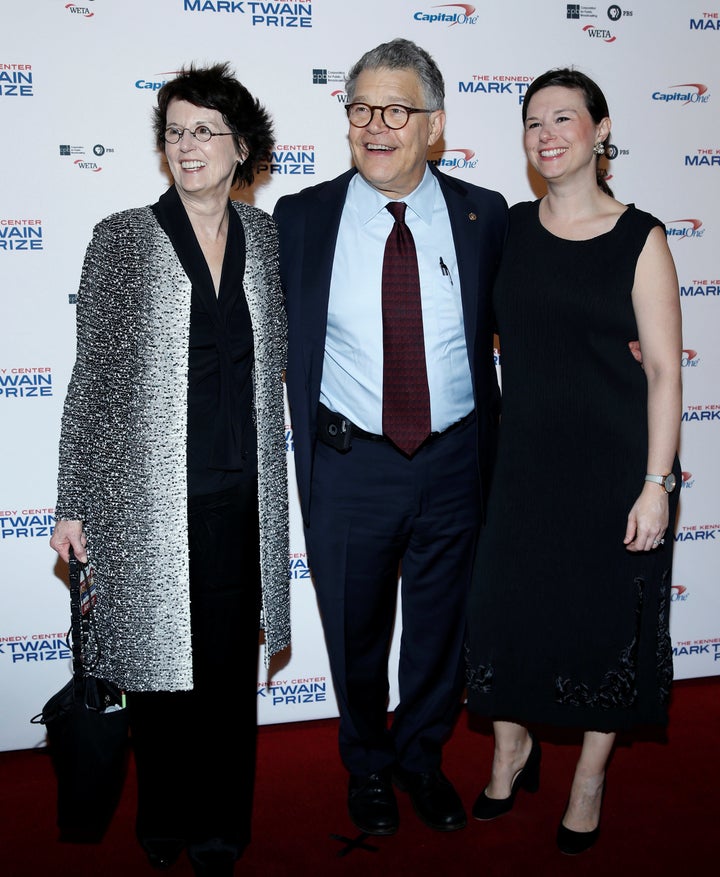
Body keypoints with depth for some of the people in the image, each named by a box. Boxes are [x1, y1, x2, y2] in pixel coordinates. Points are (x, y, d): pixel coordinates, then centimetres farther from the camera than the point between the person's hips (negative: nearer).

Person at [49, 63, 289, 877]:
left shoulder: (265, 236, 6)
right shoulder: (122, 238, -4)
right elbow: (90, 378, -3)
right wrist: (75, 504, -4)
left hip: (242, 495, 3)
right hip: (148, 496, -2)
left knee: (231, 663, 11)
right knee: (159, 659, 10)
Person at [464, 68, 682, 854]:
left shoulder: (638, 237, -7)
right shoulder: (509, 229, 4)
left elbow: (664, 368, -8)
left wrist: (657, 482, -13)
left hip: (614, 462, -3)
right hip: (524, 456, 3)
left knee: (606, 617, 9)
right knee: (505, 603, 9)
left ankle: (590, 776, 32)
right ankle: (512, 749, 36)